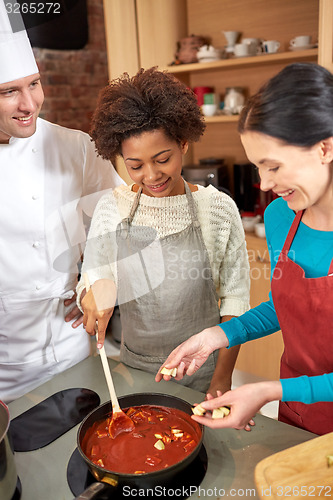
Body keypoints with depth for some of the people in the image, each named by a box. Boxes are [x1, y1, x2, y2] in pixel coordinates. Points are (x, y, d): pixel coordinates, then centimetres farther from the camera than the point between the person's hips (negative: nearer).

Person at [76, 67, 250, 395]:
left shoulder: (218, 208, -11)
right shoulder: (111, 209, -6)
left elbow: (235, 298, -8)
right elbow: (89, 282, 0)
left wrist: (222, 380, -9)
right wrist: (93, 292, -24)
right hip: (134, 368, 2)